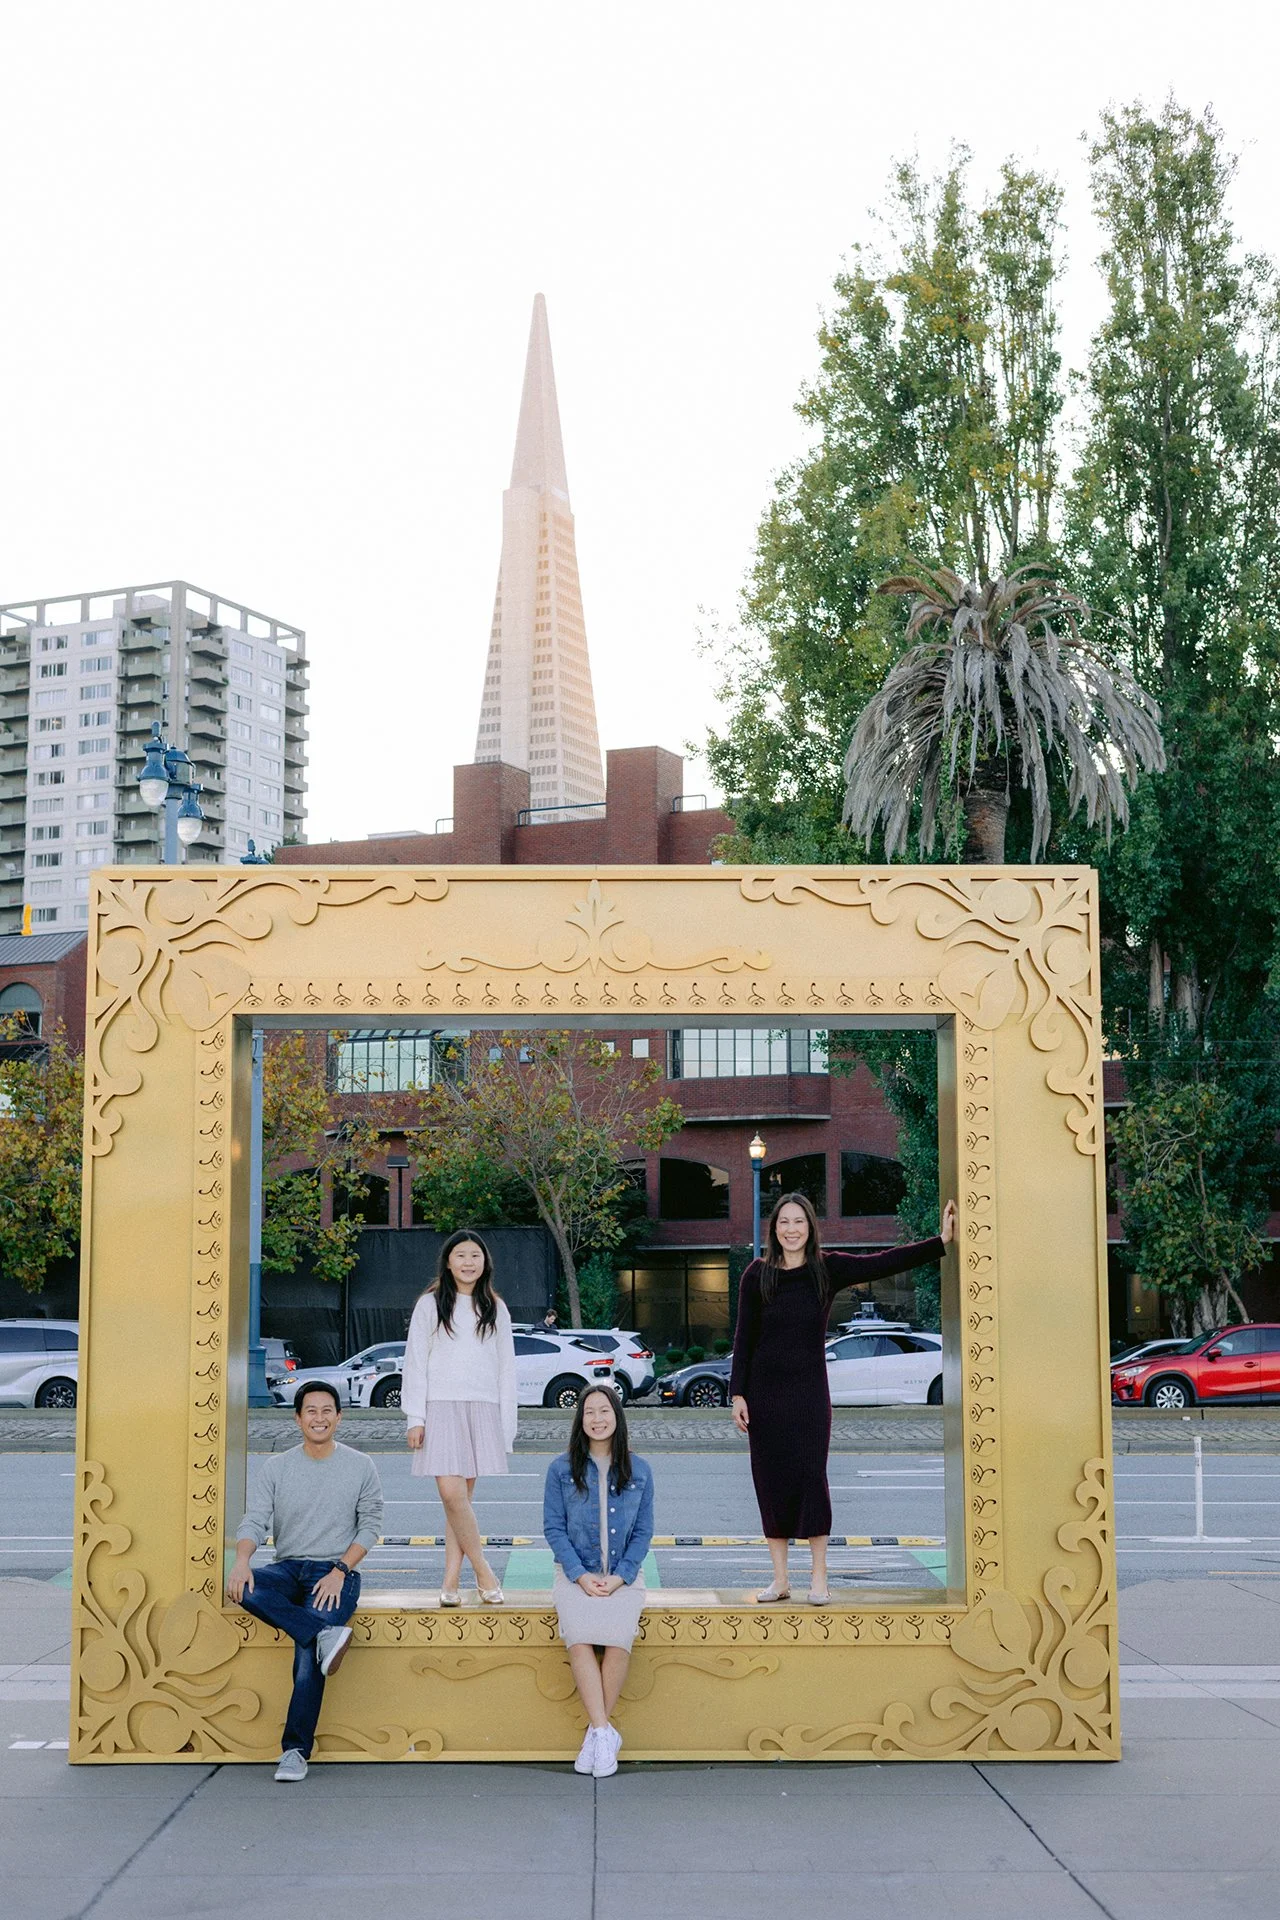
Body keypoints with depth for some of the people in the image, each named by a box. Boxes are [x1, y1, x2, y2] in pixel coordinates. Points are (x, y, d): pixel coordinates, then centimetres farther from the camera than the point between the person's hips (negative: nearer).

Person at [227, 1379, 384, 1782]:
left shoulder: (360, 1466, 5)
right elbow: (255, 1520, -2)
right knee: (243, 1590, -32)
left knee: (307, 1653, -25)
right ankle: (325, 1634, -34)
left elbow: (371, 1525, 3)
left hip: (336, 1572, -2)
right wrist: (242, 1561, -23)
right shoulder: (276, 1467, 8)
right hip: (288, 1568, 2)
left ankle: (296, 1750, -17)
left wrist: (340, 1571, -12)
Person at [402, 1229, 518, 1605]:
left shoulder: (495, 1309, 14)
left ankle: (451, 1582, 5)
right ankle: (484, 1572, -3)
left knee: (462, 1495, 1)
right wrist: (415, 1418, -5)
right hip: (441, 1406, -2)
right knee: (452, 1493, -14)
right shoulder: (430, 1305, 6)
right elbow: (415, 1361, 3)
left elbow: (506, 1367, 14)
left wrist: (507, 1424, 7)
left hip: (482, 1408, 2)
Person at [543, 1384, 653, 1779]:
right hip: (576, 1574, 0)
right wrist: (581, 1576, -10)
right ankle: (604, 1733, -24)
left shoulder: (638, 1470, 6)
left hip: (624, 1576, 0)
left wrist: (619, 1576, -7)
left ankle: (596, 1732, -14)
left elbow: (643, 1531, 7)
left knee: (618, 1640, -27)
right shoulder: (561, 1469, 3)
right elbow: (553, 1528, 2)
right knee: (579, 1641, -28)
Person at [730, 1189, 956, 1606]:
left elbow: (885, 1263, -6)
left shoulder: (827, 1269, 1)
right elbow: (744, 1338, 4)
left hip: (809, 1388, -1)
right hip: (764, 1390, 1)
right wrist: (738, 1394, -1)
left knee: (811, 1475, -7)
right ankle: (780, 1579, 12)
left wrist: (941, 1242, -12)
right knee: (770, 1479, 3)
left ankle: (818, 1578, 3)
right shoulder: (757, 1275, 2)